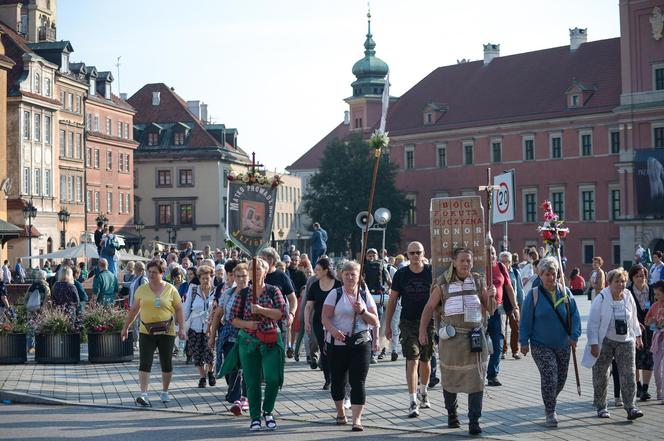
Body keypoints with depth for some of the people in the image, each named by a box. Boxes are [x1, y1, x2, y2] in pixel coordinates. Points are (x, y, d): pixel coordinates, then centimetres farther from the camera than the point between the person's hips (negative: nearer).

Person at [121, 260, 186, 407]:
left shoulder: (170, 289, 0)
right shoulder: (142, 289, 5)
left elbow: (179, 310, 2)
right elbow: (134, 310, 12)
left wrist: (182, 328, -7)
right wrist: (126, 327, 12)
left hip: (167, 332, 0)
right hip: (146, 332, 0)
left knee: (166, 363, 8)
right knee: (145, 363, -9)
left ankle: (165, 392, 24)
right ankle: (143, 394, -12)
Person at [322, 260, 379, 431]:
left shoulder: (365, 295, 8)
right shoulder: (335, 294, 2)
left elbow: (375, 322, 6)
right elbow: (325, 318, -4)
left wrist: (362, 311, -11)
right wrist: (333, 330, -23)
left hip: (361, 343, 1)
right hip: (338, 343, 0)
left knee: (358, 382, -7)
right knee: (338, 380, 9)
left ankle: (357, 419, -8)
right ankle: (340, 412, 30)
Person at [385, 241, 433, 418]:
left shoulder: (431, 272, 0)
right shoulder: (401, 274, 0)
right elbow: (392, 300, 6)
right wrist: (387, 325, 4)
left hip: (428, 322, 1)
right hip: (408, 322, -1)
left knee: (425, 361, 13)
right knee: (412, 361, -10)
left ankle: (423, 393, 36)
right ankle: (413, 402, -10)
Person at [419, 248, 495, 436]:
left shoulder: (478, 281, 8)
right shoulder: (443, 283, 3)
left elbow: (490, 310, 13)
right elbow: (429, 308, 7)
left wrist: (491, 297, -7)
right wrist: (422, 331, 0)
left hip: (475, 337, 1)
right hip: (451, 337, -1)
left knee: (476, 379, -6)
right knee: (450, 377, 9)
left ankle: (474, 421, -4)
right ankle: (452, 413, 31)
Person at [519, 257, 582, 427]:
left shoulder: (565, 293, 1)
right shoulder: (534, 295, -7)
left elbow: (574, 315, 4)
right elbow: (526, 320, -3)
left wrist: (574, 336, -4)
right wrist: (524, 342, -5)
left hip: (563, 345, 4)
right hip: (541, 345, -4)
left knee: (561, 378, 12)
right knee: (549, 377, -14)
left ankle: (549, 403, 37)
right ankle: (550, 413, -4)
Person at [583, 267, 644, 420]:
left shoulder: (628, 297, 3)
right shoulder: (601, 298, -12)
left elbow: (633, 319, 18)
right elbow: (593, 323, -12)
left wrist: (637, 336, 19)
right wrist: (594, 343, -17)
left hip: (625, 342, 4)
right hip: (604, 342, -3)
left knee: (628, 374, -6)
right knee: (601, 376, 5)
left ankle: (630, 407, -5)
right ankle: (600, 407, 19)